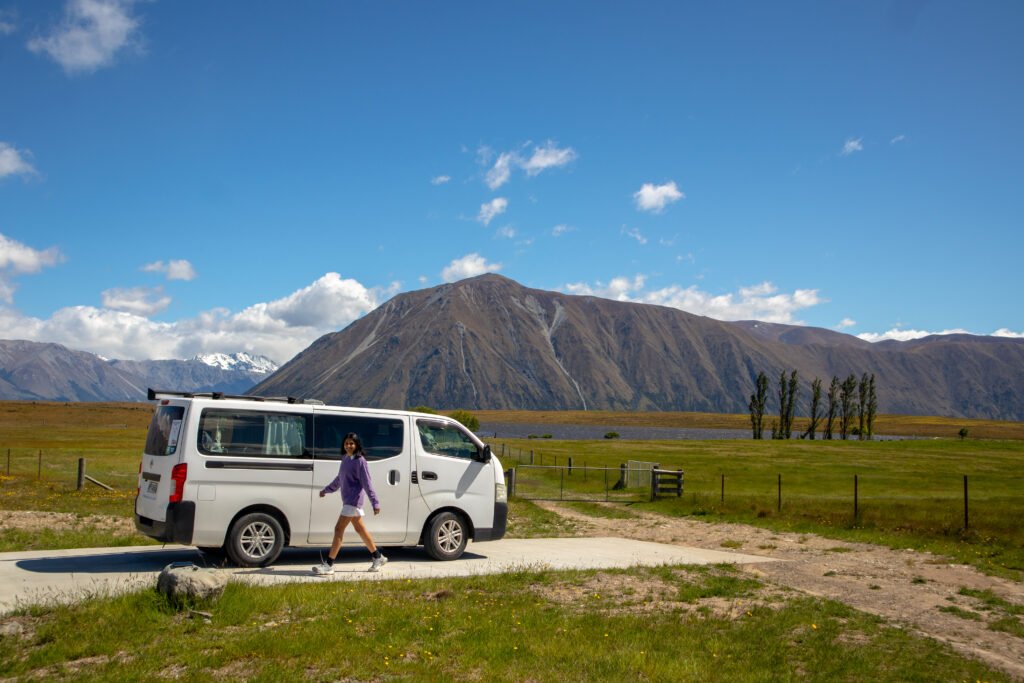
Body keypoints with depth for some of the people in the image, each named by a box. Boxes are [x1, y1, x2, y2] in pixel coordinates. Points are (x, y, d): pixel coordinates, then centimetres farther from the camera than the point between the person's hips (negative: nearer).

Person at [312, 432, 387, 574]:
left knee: (339, 529, -9)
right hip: (347, 500, 9)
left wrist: (375, 503, -17)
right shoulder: (345, 459, 12)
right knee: (360, 529, 15)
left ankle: (329, 565, -6)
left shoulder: (359, 461, -13)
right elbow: (339, 479, 26)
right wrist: (326, 489, 35)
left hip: (354, 500, -9)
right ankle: (378, 558, 26)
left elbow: (367, 483, -15)